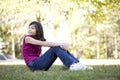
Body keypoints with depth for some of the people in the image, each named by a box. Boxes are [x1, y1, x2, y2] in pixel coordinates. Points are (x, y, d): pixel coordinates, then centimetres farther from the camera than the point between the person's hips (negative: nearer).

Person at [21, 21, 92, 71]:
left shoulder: (39, 39, 19)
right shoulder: (27, 38, -4)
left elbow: (49, 44, 2)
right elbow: (44, 43, -18)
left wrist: (61, 45, -19)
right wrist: (59, 44, -24)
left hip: (40, 64, 7)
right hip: (33, 65, -6)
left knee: (61, 47, -8)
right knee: (55, 48, -21)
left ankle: (76, 64, -20)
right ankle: (71, 65, -37)